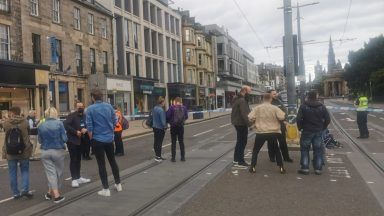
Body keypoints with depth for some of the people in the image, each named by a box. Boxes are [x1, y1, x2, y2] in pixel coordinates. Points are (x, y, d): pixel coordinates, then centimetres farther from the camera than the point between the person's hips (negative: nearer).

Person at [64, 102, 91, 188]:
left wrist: (85, 129, -8)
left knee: (78, 159, 14)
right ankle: (74, 179, -2)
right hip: (72, 140, -7)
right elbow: (65, 125, -23)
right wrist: (75, 132, -22)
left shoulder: (85, 116, 7)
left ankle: (78, 177, 23)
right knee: (73, 160, -5)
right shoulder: (72, 115, -12)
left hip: (80, 140, 7)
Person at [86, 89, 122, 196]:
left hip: (97, 140, -3)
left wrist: (91, 138, 5)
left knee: (101, 164, 4)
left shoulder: (90, 109, -10)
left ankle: (106, 189, 7)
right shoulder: (109, 106, 0)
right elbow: (115, 121, 5)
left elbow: (89, 126, -10)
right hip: (109, 138, 4)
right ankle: (118, 184, 26)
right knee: (112, 161, 18)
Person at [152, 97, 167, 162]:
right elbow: (163, 120, -21)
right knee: (159, 143, -3)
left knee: (156, 142, 14)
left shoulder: (155, 108, 5)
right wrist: (165, 127, -12)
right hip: (160, 128, -9)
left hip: (155, 127, 9)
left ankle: (157, 155, 24)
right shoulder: (161, 110, -21)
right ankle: (158, 157, 2)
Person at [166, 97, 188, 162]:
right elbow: (186, 117, 8)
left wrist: (169, 121, 9)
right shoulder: (184, 108, 0)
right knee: (181, 141, 13)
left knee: (173, 142, 4)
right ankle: (183, 157, 15)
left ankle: (173, 158, 5)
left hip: (173, 126, -3)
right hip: (181, 126, 3)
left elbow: (167, 116, -11)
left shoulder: (172, 107, -10)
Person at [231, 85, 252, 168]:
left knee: (239, 141, 19)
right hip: (241, 123, -10)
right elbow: (244, 114, -27)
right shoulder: (242, 100, -19)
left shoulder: (237, 99, 13)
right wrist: (249, 123, -26)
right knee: (242, 142, -3)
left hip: (237, 123, 10)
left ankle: (236, 160, 27)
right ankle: (240, 162, 3)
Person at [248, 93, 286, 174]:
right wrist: (276, 119, 10)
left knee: (255, 150, 15)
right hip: (273, 133, 1)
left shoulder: (257, 108, -3)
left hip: (260, 133, -1)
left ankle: (253, 167, 10)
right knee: (276, 150, 19)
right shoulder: (275, 108, -4)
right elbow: (282, 117, -11)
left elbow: (250, 118, -7)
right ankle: (281, 167, 18)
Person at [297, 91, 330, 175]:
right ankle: (318, 169, 12)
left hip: (307, 131, -2)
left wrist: (300, 127, 1)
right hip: (318, 131, 3)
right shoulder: (322, 106, 2)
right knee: (318, 150, 9)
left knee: (305, 150, 7)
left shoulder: (303, 106, -8)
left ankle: (305, 168, 6)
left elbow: (299, 119, -15)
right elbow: (328, 119, 0)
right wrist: (323, 128, 12)